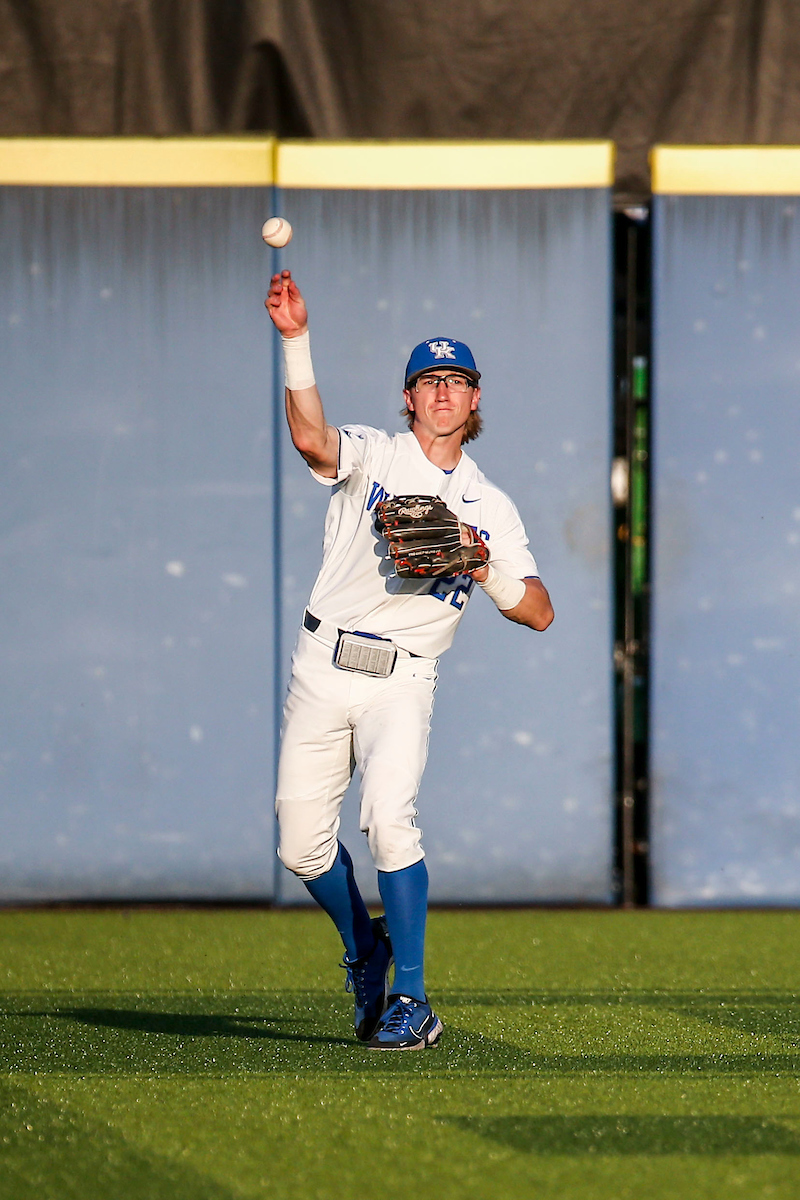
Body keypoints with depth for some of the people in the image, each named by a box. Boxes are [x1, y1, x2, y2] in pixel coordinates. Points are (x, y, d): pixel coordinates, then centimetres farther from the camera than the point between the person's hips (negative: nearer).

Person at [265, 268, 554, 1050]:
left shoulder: (489, 507, 13)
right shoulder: (372, 456, 7)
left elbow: (539, 614, 8)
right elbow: (311, 438, -18)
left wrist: (480, 568, -10)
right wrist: (295, 341, -31)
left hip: (402, 679, -1)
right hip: (323, 667, 1)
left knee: (389, 818, -23)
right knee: (301, 844, 0)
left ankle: (410, 1000, -17)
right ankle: (364, 949, 29)